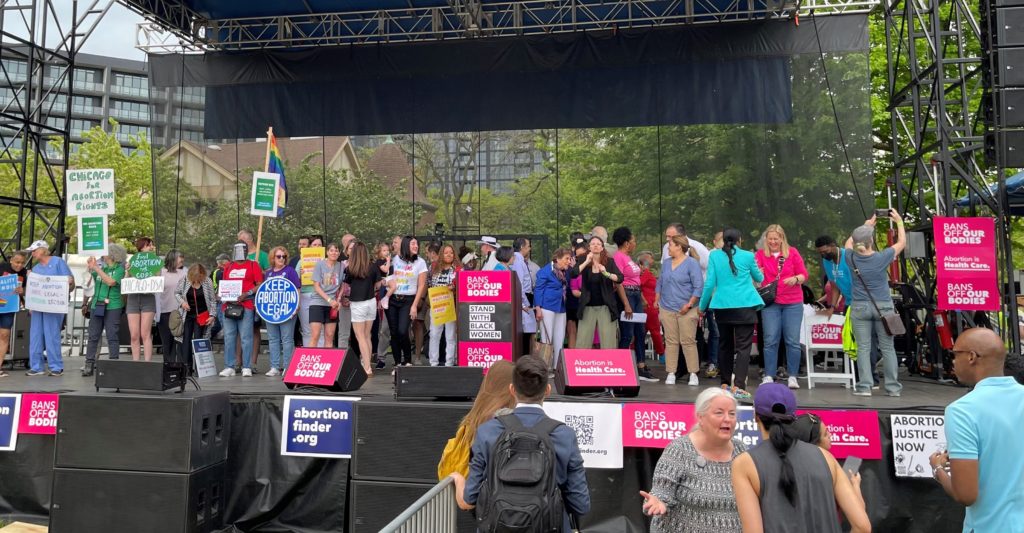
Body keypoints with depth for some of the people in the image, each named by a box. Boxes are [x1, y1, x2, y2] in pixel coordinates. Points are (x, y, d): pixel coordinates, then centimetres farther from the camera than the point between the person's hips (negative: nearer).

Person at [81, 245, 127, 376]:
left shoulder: (119, 269, -1)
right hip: (96, 305, 5)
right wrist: (89, 267, -5)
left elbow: (111, 282, -15)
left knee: (112, 336, -2)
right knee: (93, 336, 5)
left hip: (112, 307, -5)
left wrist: (96, 268, -13)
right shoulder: (101, 266, 12)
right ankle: (89, 364, 8)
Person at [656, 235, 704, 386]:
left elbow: (699, 286, -9)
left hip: (686, 310, -5)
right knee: (670, 341, 5)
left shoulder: (692, 263, -5)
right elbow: (660, 283, 21)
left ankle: (693, 374, 7)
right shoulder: (666, 263, 13)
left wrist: (690, 304, -13)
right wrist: (657, 300, 12)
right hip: (667, 309, 5)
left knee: (688, 341, -2)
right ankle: (671, 374, 10)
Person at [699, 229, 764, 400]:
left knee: (724, 345, 15)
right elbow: (759, 278, 17)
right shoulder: (748, 256, 1)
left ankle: (725, 384, 21)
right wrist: (759, 271, 41)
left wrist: (702, 306, 11)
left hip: (722, 307, 2)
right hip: (745, 307, -2)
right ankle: (738, 386, -13)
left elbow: (709, 283, 1)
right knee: (743, 346, -2)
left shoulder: (714, 255, 2)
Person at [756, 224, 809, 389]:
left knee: (793, 341, 2)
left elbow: (804, 274, 4)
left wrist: (795, 279, -17)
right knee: (770, 341, 0)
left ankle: (793, 377, 11)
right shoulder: (761, 254, 4)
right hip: (770, 303, 0)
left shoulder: (792, 252, 4)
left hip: (793, 303, 0)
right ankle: (769, 376, 7)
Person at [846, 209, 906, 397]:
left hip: (860, 308, 1)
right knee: (887, 348, 5)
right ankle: (893, 387, 9)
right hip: (883, 306, 0)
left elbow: (848, 243, 19)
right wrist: (899, 222, 20)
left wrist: (866, 225, 27)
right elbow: (902, 243, 9)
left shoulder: (852, 259, -4)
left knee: (863, 348, 1)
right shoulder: (882, 257, -8)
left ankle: (864, 386, -2)